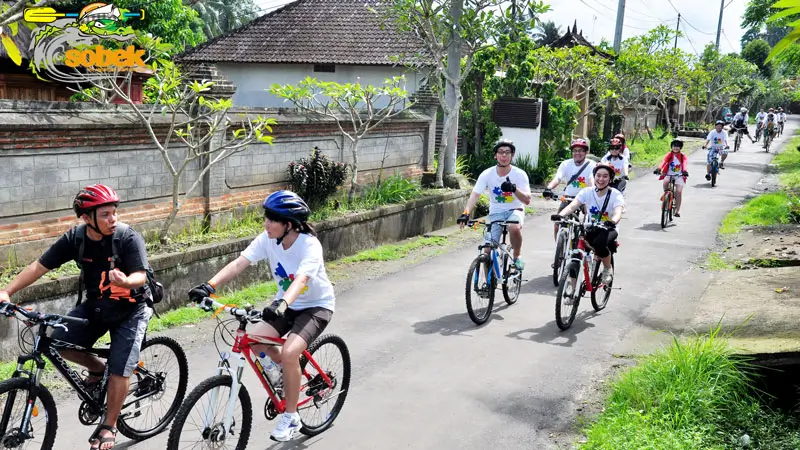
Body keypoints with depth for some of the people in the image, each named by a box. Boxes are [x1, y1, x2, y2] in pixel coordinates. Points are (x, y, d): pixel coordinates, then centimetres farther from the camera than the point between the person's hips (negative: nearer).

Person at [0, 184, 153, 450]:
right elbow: (39, 266, -13)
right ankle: (97, 370, 16)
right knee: (58, 343, -13)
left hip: (130, 309, -4)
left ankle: (109, 426, 11)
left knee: (120, 369, -10)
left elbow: (141, 276, -31)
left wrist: (125, 282, -54)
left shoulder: (129, 238, -24)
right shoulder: (75, 238, -14)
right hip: (95, 306, 4)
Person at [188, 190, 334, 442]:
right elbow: (239, 263, -22)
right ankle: (289, 370, 17)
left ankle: (291, 417, -5)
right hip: (286, 304, 6)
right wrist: (209, 286, -35)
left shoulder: (309, 245, -28)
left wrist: (282, 304, -62)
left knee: (289, 352, -26)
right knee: (253, 340, -15)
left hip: (317, 306, -6)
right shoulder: (268, 239, -13)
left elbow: (301, 280, -44)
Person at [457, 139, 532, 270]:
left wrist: (514, 189, -38)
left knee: (514, 228, -37)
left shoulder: (519, 174, -13)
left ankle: (517, 256, -8)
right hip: (495, 213, 2)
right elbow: (475, 195, -18)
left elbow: (527, 200, -19)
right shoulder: (487, 174, -10)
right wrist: (465, 213, -36)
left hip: (514, 210, -2)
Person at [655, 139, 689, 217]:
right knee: (665, 181, -34)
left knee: (679, 191, -16)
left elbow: (685, 164, -17)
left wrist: (685, 171, -40)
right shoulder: (669, 155, 0)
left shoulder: (683, 156, 0)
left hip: (679, 176, 0)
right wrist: (659, 169, -37)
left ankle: (677, 210, -6)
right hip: (669, 175, 1)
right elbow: (664, 162, -17)